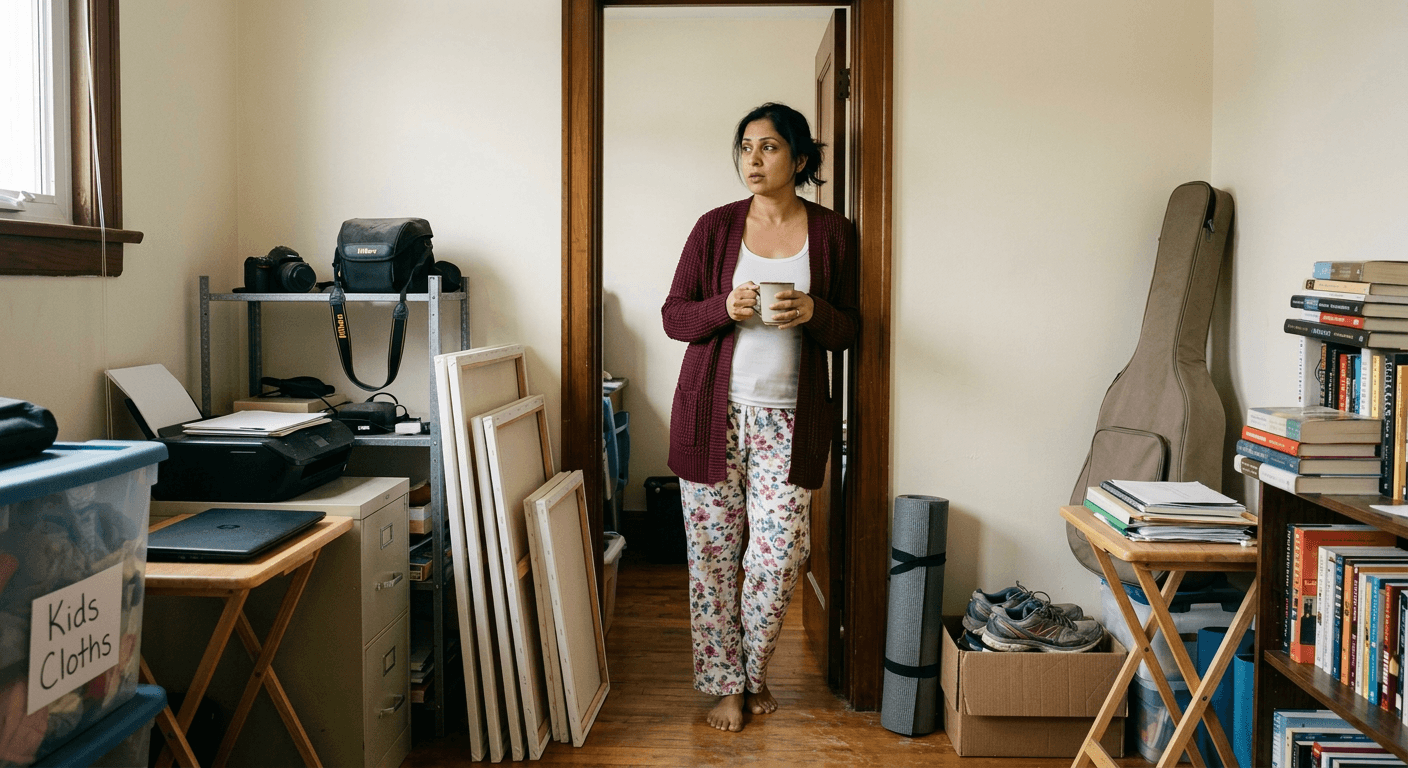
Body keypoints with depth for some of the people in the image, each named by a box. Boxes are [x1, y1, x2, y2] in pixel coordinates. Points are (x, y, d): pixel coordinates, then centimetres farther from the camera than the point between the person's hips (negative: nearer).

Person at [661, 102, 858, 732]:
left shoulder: (831, 232, 4)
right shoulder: (715, 227, 3)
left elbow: (847, 330, 7)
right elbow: (673, 316, 3)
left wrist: (813, 312, -15)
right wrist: (726, 308, -17)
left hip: (788, 420, 0)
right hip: (713, 414, 0)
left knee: (780, 554, -1)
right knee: (713, 553, 3)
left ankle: (755, 673, 24)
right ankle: (723, 684, 20)